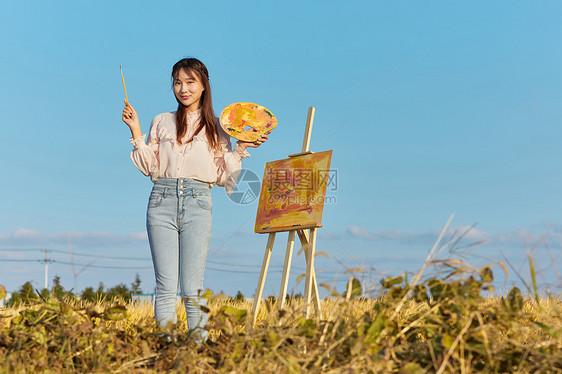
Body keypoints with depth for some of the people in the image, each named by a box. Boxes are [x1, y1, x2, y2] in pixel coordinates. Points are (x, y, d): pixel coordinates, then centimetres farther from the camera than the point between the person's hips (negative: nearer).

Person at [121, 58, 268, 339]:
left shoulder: (216, 128, 12)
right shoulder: (161, 122, 15)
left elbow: (223, 177, 9)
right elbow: (149, 167, 10)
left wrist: (240, 149, -1)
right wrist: (135, 132, 4)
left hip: (197, 203, -1)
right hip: (162, 202, 1)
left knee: (192, 288, -4)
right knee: (165, 286, -2)